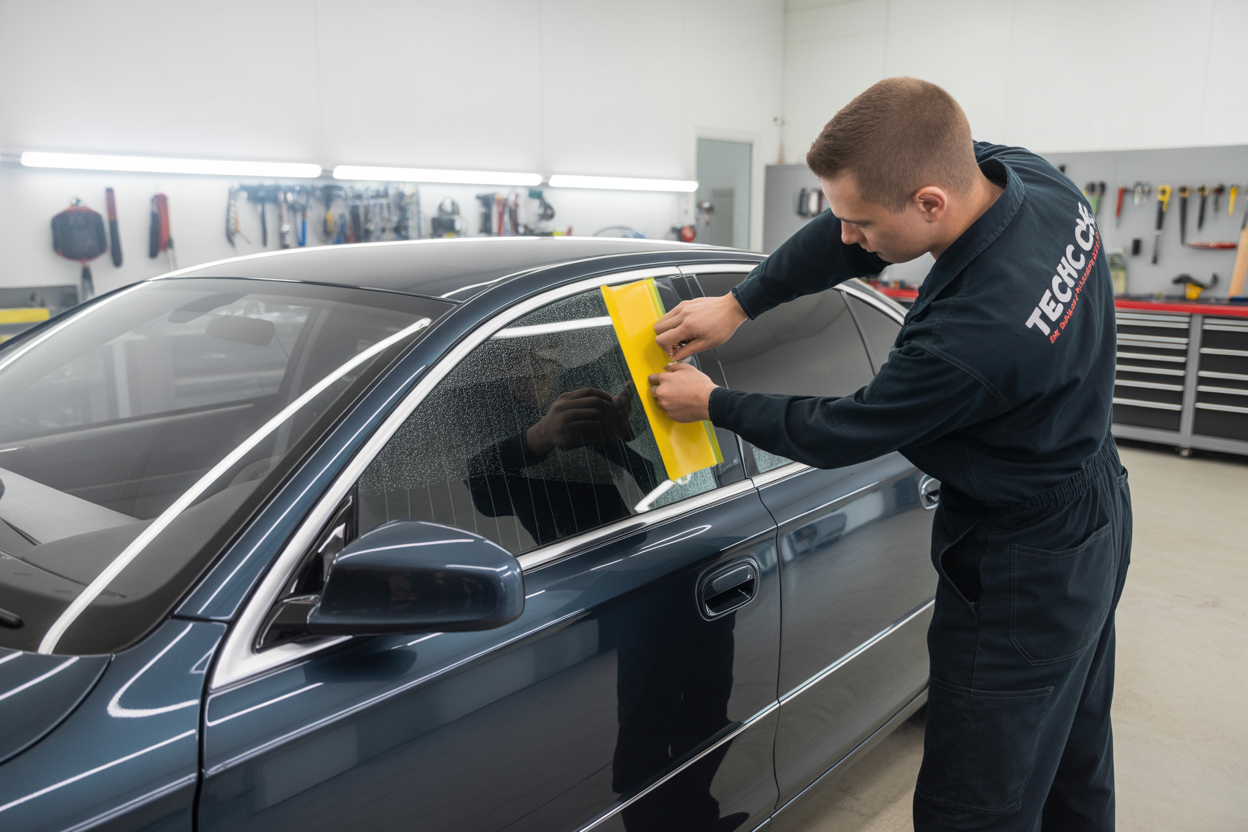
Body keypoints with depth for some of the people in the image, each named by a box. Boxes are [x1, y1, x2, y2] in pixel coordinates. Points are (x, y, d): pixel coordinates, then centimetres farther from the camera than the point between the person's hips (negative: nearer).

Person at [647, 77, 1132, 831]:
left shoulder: (972, 333, -37)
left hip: (1024, 569, -9)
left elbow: (840, 435, -20)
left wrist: (712, 403, -6)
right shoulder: (1019, 173, -11)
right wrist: (736, 305, -3)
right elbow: (843, 242, 0)